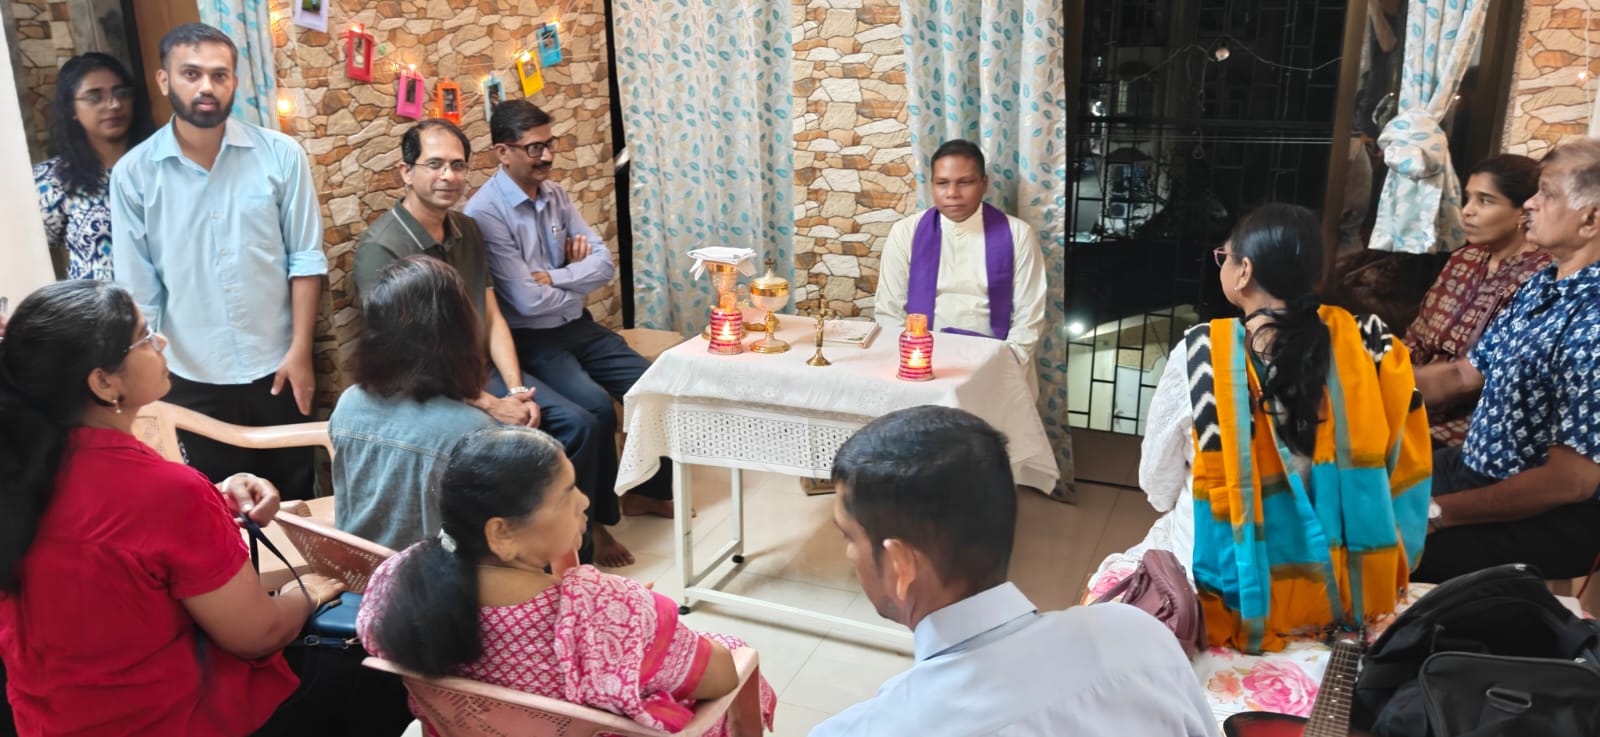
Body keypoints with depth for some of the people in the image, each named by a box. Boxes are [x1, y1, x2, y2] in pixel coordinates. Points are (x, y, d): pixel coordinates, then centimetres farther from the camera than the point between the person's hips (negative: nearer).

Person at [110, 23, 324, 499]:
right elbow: (138, 291, -2)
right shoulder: (132, 173, -5)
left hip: (277, 367, 0)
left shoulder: (281, 155, -6)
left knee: (296, 499, 16)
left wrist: (300, 351, -7)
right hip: (192, 379, 0)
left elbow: (306, 258, -3)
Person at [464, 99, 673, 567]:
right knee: (597, 407, -28)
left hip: (578, 328, 8)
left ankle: (648, 491, 22)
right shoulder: (485, 212, -17)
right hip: (531, 341, -7)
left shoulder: (555, 195, 6)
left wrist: (553, 277, -15)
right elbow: (528, 300, -21)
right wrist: (578, 279, -5)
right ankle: (597, 522, -8)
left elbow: (605, 263, 0)